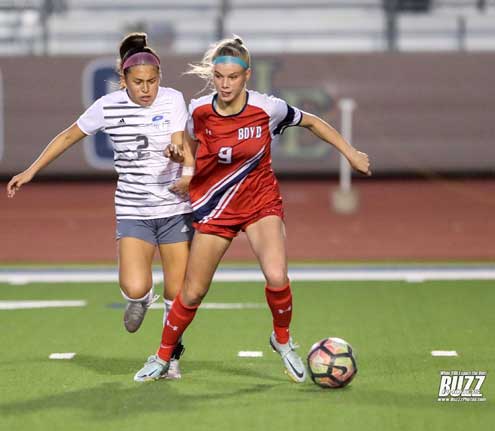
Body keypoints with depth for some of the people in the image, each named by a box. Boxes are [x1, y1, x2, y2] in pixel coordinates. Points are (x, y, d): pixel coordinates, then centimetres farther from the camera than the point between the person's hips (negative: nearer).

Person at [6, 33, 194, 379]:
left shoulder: (173, 100, -4)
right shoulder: (108, 107, -3)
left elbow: (179, 145, -14)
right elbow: (69, 136, 11)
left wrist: (181, 160, -39)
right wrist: (30, 172, 13)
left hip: (175, 208, 0)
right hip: (133, 212, 0)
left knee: (177, 293, 1)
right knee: (134, 288, -20)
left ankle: (171, 354, 27)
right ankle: (142, 299, 18)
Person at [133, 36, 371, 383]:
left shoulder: (267, 108, -16)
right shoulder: (199, 111, -10)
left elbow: (311, 122, 2)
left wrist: (350, 153, 5)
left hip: (261, 203, -2)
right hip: (214, 209, 2)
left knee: (277, 277, -25)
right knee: (192, 292, 4)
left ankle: (282, 338, 5)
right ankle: (163, 358, 26)